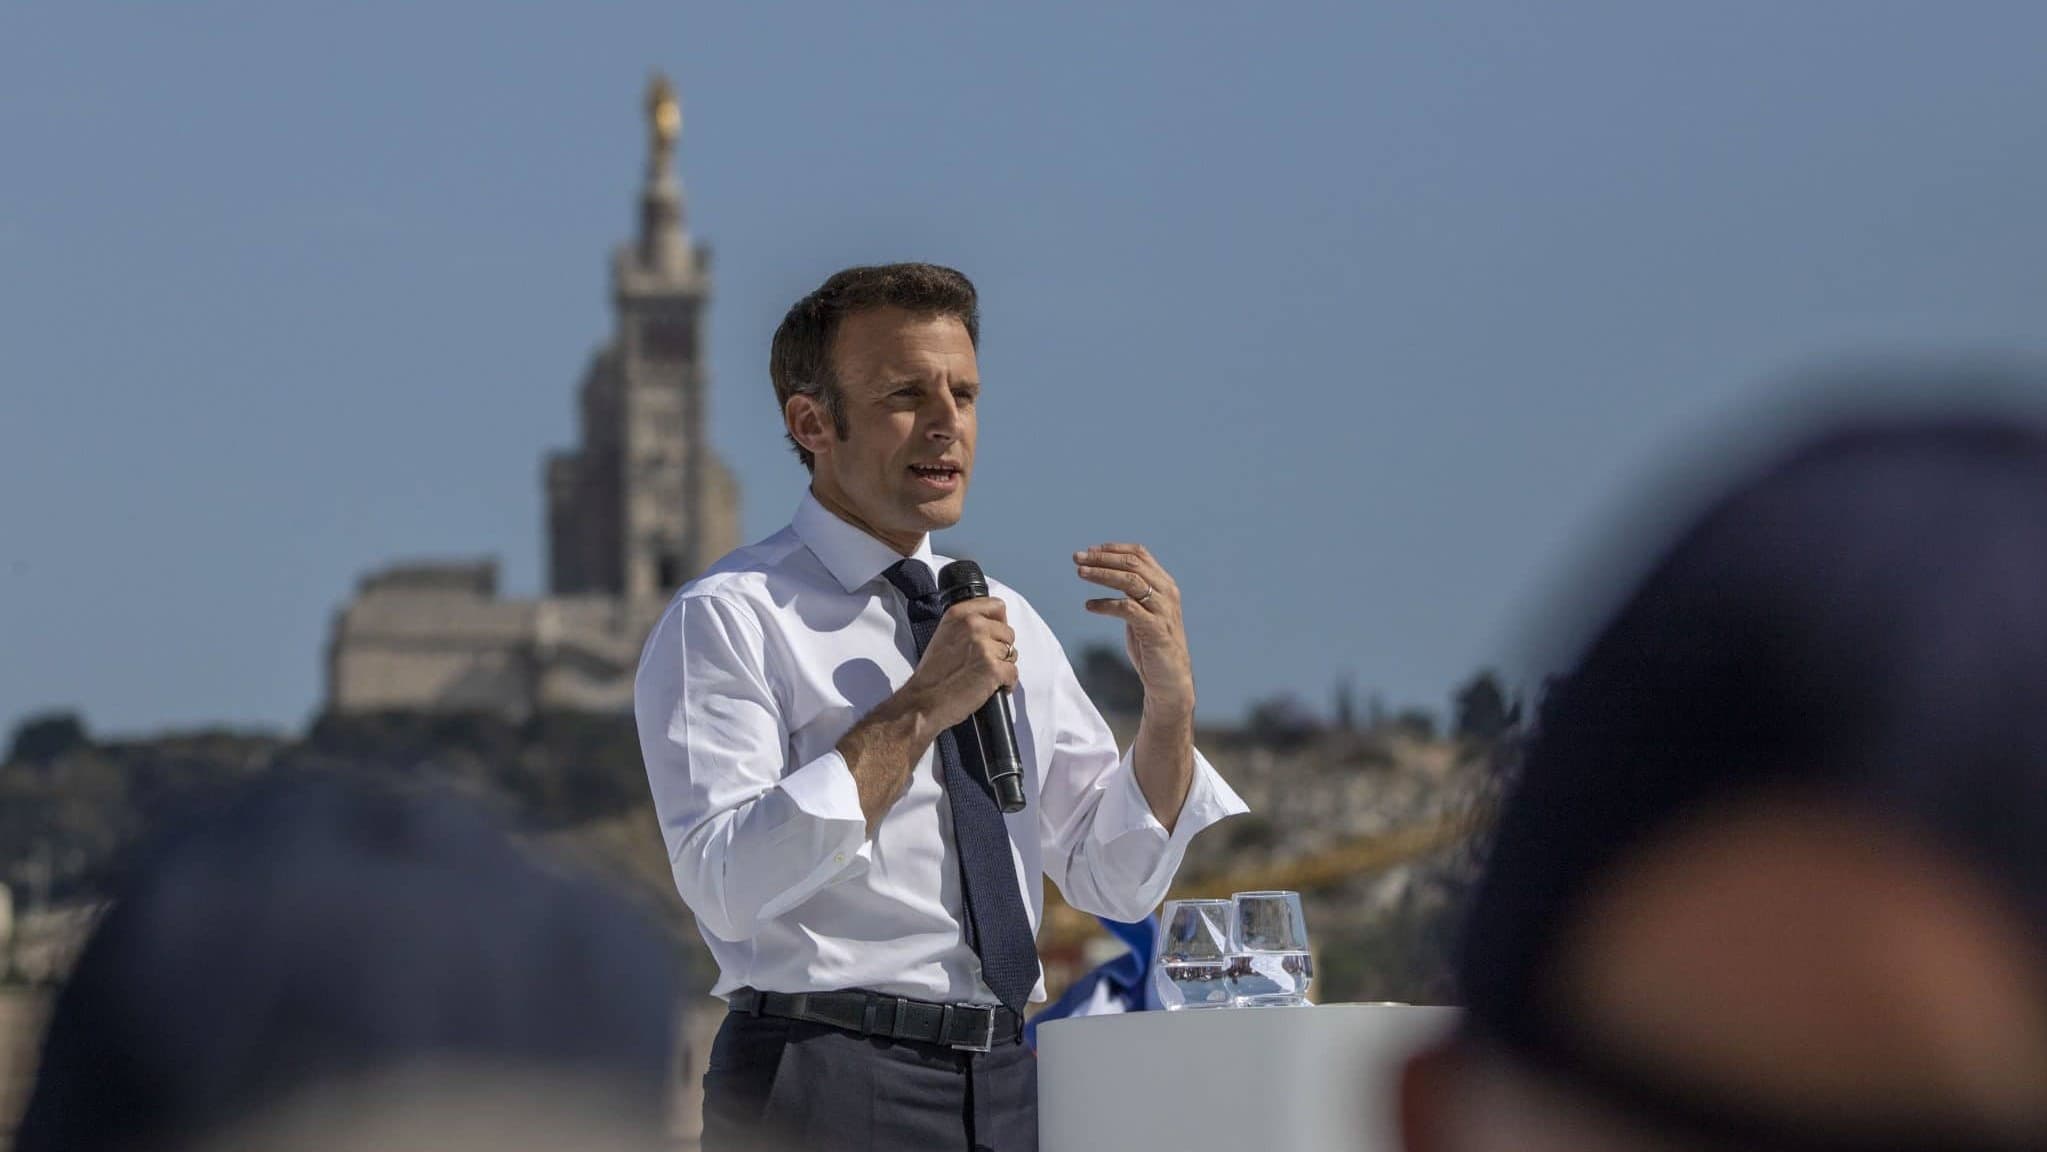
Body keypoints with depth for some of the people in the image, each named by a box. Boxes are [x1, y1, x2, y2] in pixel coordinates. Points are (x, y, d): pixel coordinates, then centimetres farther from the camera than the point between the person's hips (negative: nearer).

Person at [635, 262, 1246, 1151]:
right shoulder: (729, 619, -4)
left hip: (1008, 1079, 6)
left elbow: (1118, 882, 16)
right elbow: (728, 887, -18)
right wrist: (919, 710, -18)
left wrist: (1169, 698, 0)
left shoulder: (1003, 619, 16)